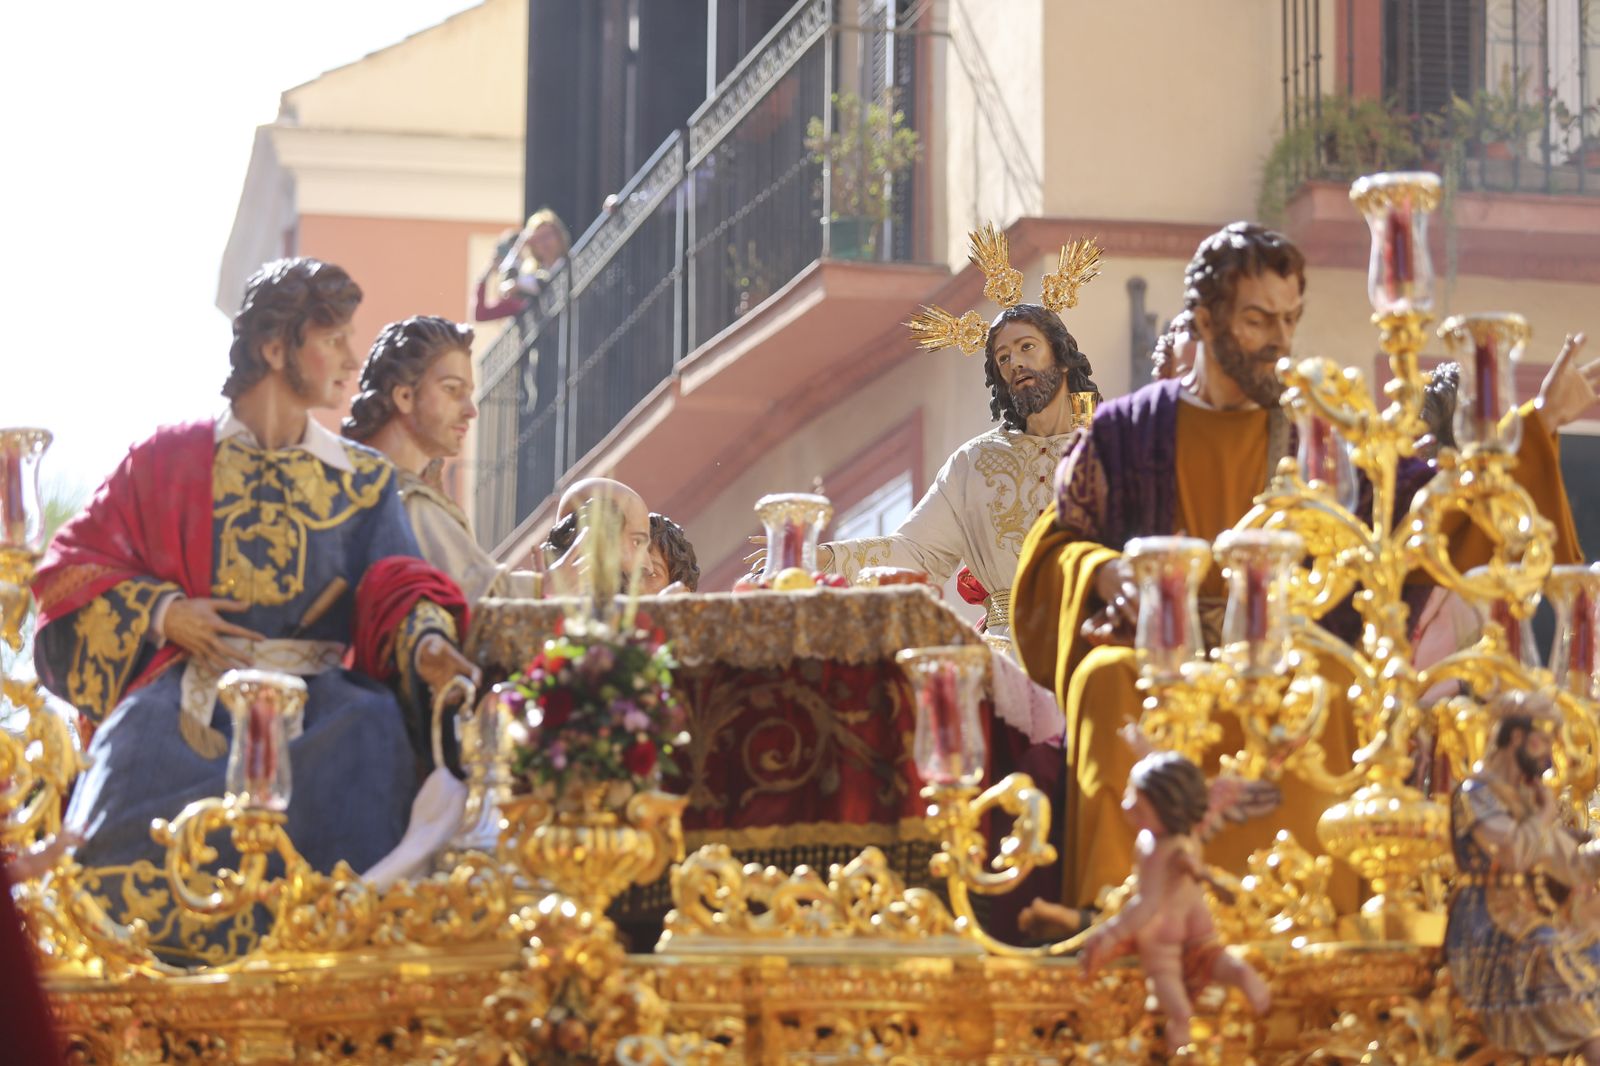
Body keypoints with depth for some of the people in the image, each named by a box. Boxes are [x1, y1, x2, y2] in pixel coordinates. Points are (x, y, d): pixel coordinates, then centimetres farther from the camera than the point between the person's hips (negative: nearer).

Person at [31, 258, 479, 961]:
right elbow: (72, 566, 11)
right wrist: (161, 614, -5)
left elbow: (396, 588, 5)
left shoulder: (365, 481, 20)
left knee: (372, 740, -33)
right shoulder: (171, 459, 13)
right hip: (189, 688, -1)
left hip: (316, 700, 2)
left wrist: (426, 645, -17)